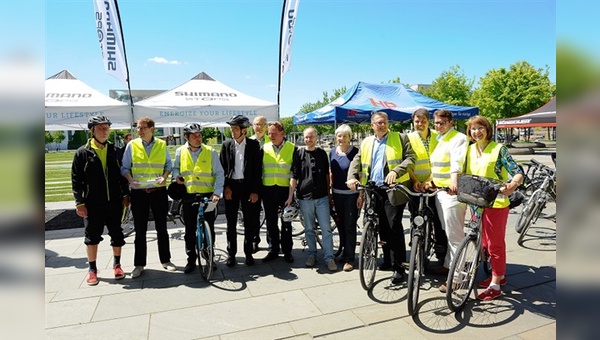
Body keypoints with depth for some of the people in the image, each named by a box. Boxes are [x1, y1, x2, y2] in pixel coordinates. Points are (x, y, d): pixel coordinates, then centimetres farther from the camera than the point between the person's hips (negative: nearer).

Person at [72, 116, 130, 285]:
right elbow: (76, 179, -1)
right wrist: (79, 202, -6)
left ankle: (116, 265, 26)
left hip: (114, 201, 2)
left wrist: (125, 193, 6)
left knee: (117, 234, 9)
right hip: (92, 203, -2)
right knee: (92, 236, 8)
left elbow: (121, 173, 12)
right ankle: (92, 269, 23)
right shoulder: (82, 152, -1)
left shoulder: (114, 150, 6)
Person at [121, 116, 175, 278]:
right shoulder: (132, 145, 2)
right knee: (140, 230, 7)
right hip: (138, 192, 0)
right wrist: (130, 180, -14)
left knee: (162, 228, 9)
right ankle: (139, 264, 20)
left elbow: (168, 164, 11)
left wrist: (165, 177, -8)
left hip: (159, 191, 1)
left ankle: (165, 260, 23)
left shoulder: (162, 144, 4)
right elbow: (124, 167, 4)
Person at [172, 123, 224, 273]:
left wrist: (217, 192, -14)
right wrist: (176, 176, -4)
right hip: (188, 196, 2)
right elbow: (175, 168, 19)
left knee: (209, 229, 5)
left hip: (207, 195, -1)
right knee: (190, 230, 8)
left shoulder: (211, 152, -2)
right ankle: (191, 260, 22)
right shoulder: (180, 151, 4)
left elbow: (219, 174, -2)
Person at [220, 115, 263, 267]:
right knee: (231, 223, 6)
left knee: (249, 222, 7)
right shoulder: (227, 144, 3)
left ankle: (248, 253, 20)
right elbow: (222, 167, 4)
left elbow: (258, 169, -3)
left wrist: (255, 191, -7)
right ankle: (231, 253, 18)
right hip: (231, 186, 1)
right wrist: (225, 187, -5)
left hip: (248, 186, -1)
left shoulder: (254, 145, -2)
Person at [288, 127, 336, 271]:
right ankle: (312, 254, 24)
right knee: (309, 229, 10)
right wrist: (290, 196, -5)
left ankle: (329, 257, 9)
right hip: (305, 197, -1)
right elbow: (294, 176, -1)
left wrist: (329, 193, 16)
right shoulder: (299, 153, 0)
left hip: (322, 197, 1)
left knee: (326, 229, 1)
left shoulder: (322, 153, 7)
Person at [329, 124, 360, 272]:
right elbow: (331, 174, 11)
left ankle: (349, 258, 8)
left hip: (351, 194, -5)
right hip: (337, 194, 5)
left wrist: (361, 195, -11)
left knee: (350, 226, 0)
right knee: (340, 225, 12)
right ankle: (344, 252, 28)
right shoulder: (332, 152, 6)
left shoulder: (355, 152, -8)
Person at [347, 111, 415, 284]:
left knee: (394, 226, -10)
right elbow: (356, 161, 12)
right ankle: (388, 259, 27)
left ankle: (398, 266, -1)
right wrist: (352, 177, -7)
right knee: (382, 227, 12)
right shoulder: (366, 142, 17)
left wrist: (396, 171, -22)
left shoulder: (400, 138, 4)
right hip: (374, 190, 5)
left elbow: (410, 158, -5)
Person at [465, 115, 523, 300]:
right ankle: (499, 275, 33)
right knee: (485, 242, 16)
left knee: (495, 243, 1)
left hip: (496, 203, -6)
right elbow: (466, 174, 17)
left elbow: (518, 173, -11)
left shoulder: (498, 149, -7)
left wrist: (512, 185, -31)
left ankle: (495, 285, 11)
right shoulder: (470, 150, 9)